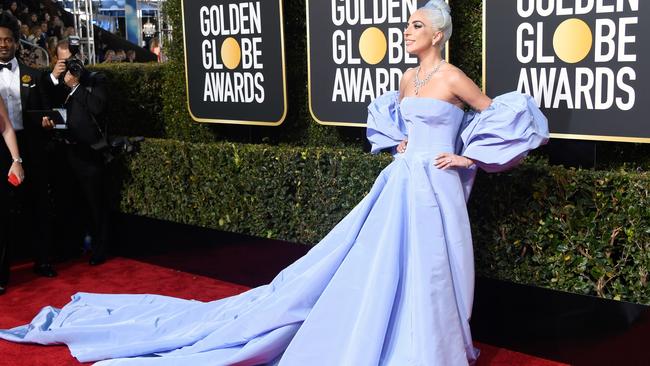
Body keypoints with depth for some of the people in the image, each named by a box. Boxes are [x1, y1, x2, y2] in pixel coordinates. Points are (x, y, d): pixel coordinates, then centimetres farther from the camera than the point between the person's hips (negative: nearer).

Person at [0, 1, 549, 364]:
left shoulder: (453, 78, -7)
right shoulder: (408, 81, 13)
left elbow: (507, 115, -6)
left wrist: (468, 156, -7)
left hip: (430, 189, -6)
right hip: (399, 185, 6)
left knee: (424, 275, -1)